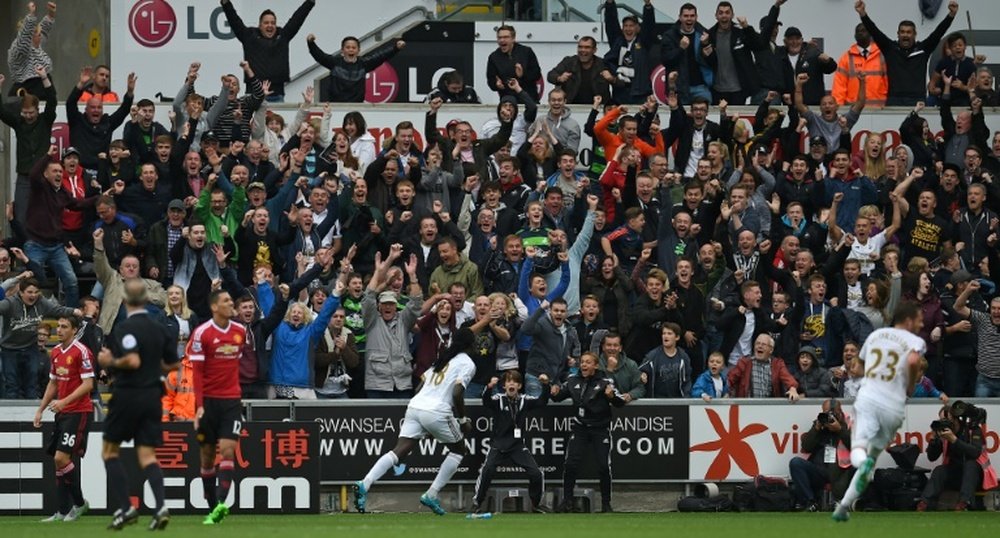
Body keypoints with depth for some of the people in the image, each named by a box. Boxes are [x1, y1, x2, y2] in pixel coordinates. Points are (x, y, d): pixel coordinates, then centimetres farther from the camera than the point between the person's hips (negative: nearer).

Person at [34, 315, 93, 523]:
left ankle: (79, 503, 1)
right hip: (62, 412, 8)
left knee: (62, 458, -15)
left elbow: (88, 384, -16)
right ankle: (63, 511, 9)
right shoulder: (56, 352, 13)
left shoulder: (81, 352, -12)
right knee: (59, 460, 6)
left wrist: (64, 401, -23)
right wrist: (40, 410, 17)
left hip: (79, 411, -8)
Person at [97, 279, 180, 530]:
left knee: (110, 451, 11)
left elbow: (133, 360, -26)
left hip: (127, 395, -5)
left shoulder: (124, 328, -14)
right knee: (147, 455, 5)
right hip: (152, 396, 5)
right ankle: (161, 507, -16)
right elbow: (173, 364, 13)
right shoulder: (160, 329, 6)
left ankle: (125, 507, 2)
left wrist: (111, 362, -9)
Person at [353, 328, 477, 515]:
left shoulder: (441, 359, 24)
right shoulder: (467, 363, 3)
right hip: (437, 412, -6)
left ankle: (365, 484, -23)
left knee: (399, 452, -2)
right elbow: (457, 393, -12)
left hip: (415, 406, 6)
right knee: (459, 449, 17)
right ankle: (431, 495, 9)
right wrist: (463, 420, 1)